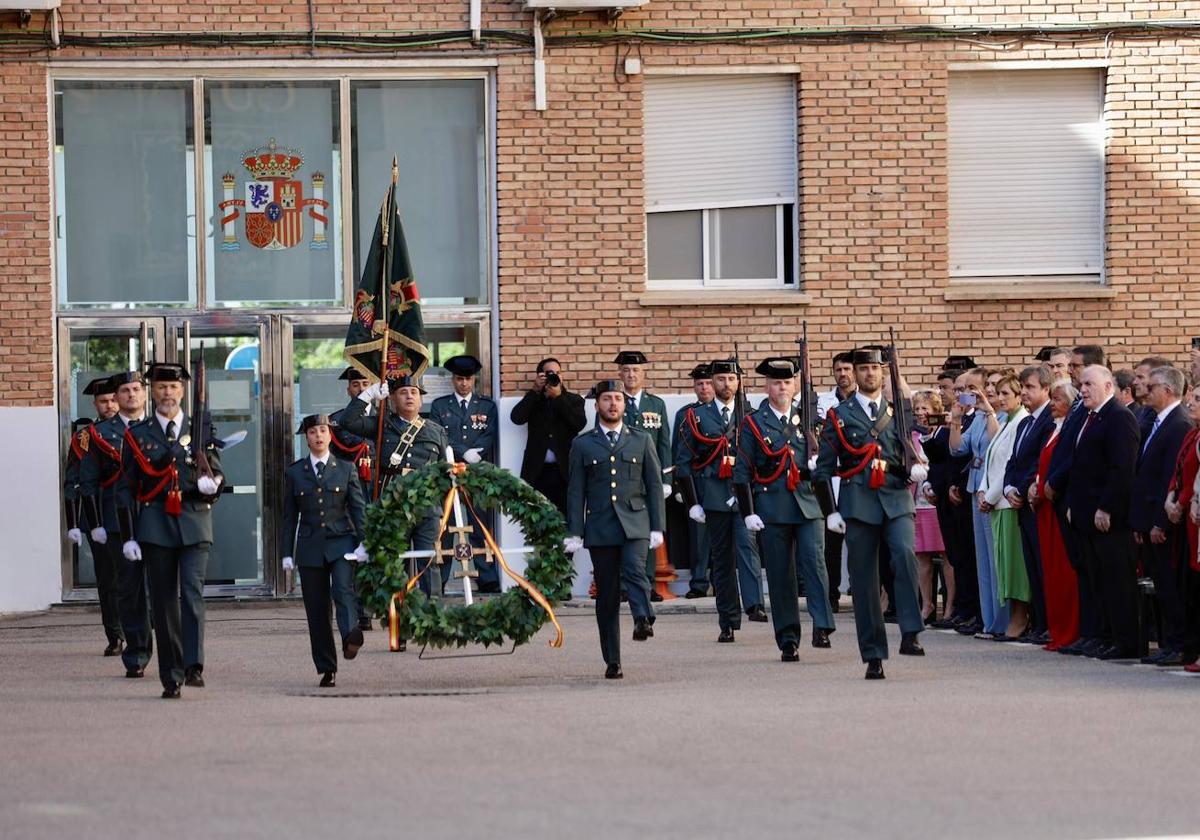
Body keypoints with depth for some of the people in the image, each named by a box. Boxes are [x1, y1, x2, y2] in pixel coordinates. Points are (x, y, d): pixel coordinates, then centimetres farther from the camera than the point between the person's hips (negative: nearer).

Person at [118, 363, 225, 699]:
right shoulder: (137, 435, 8)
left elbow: (217, 474, 12)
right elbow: (125, 489, 8)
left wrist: (210, 483, -13)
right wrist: (128, 537, 1)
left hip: (195, 523, 0)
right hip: (156, 525, 0)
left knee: (193, 592, -16)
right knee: (164, 601, 1)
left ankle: (194, 667, -22)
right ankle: (171, 678, 6)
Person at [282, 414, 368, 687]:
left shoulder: (346, 468, 7)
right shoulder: (294, 473, 9)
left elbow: (358, 507, 5)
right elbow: (289, 515, 10)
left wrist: (362, 542, -5)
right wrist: (287, 553, 5)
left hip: (341, 543, -1)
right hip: (310, 547, 1)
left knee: (343, 588, -27)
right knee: (316, 610, 0)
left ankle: (351, 635, -46)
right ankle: (326, 668, 5)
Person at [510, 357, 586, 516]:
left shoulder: (574, 400, 13)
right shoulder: (533, 400, 14)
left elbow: (580, 423, -6)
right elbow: (517, 418, -4)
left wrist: (558, 397, -9)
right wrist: (535, 390, -5)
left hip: (565, 471, 0)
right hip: (538, 472, 0)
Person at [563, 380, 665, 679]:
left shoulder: (641, 441, 10)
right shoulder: (582, 444, 9)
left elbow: (655, 485, 9)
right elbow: (575, 492, 7)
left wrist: (657, 527, 2)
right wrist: (574, 533, 0)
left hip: (635, 523, 0)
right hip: (600, 528, 0)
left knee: (634, 571, -30)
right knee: (607, 597, 1)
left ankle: (643, 620, -34)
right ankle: (612, 661, 5)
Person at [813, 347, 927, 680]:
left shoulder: (898, 411, 14)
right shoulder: (839, 416, 8)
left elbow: (913, 452, 18)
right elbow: (823, 468, 8)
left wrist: (916, 469, -6)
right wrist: (830, 511, 0)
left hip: (897, 501, 0)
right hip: (858, 505, 0)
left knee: (905, 554, -26)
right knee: (864, 581, -1)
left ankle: (910, 634, -26)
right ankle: (873, 656, 5)